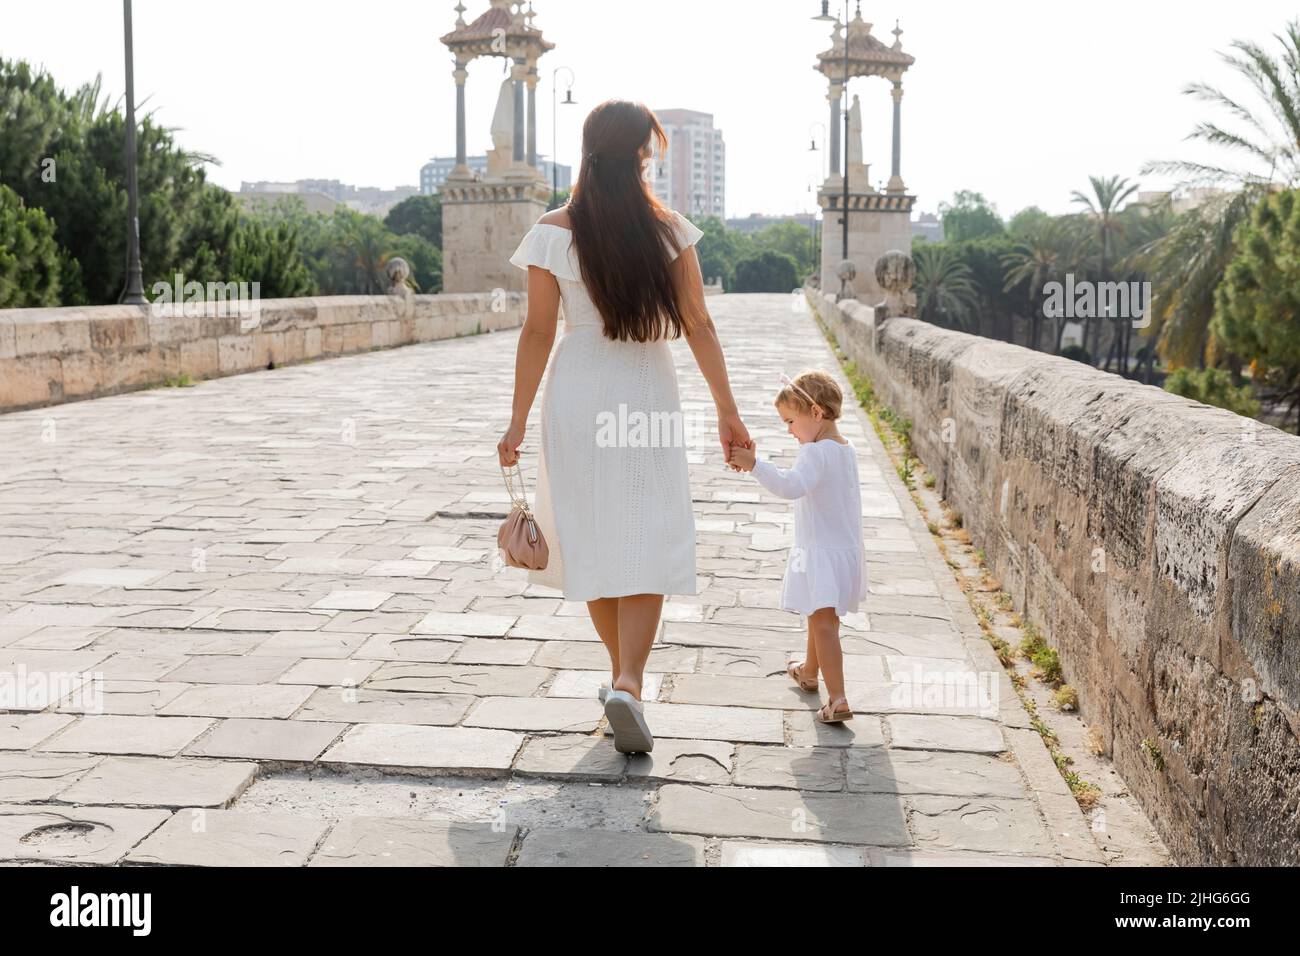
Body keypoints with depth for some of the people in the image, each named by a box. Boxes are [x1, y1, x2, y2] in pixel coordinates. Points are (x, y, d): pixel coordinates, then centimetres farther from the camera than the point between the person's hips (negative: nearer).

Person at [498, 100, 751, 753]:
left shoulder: (553, 232, -4)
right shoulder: (668, 229, -4)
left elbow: (537, 333, -5)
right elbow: (698, 328, -3)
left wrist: (518, 423, 0)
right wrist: (727, 412, 4)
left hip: (577, 396, 1)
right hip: (648, 397, -1)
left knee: (595, 538, 14)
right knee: (647, 544, 2)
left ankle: (622, 676, 26)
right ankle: (628, 683, -15)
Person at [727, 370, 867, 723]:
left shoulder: (815, 452, -20)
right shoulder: (847, 449, 10)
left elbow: (792, 485, -38)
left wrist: (755, 464, -41)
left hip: (822, 553, -10)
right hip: (846, 547, 10)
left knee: (823, 623, -12)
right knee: (821, 618, 27)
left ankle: (838, 700, -18)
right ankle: (809, 671, 47)